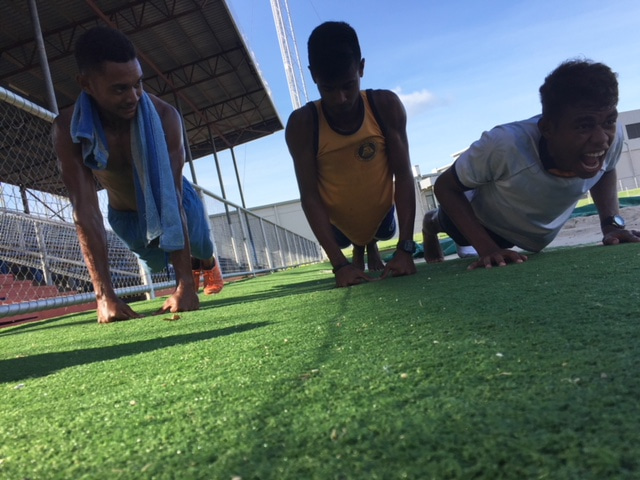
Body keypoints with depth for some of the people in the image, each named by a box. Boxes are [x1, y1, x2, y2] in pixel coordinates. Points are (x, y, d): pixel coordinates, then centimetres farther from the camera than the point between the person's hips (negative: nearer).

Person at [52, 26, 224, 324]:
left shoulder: (164, 116, -38)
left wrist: (185, 285, -45)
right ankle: (191, 266, 49)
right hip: (125, 213, 1)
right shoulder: (68, 129, -33)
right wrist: (104, 294, -46)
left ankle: (207, 261, 44)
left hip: (172, 197, -1)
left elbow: (172, 198, -40)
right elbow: (85, 210, -38)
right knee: (157, 261, 9)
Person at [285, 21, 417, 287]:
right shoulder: (302, 123, -28)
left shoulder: (386, 105, -24)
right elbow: (309, 195, -28)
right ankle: (358, 250, 62)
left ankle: (371, 245, 64)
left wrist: (405, 248, -30)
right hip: (338, 221, 0)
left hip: (381, 213, 1)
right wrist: (339, 263, -35)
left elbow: (404, 176, -22)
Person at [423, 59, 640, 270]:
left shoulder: (612, 137, -32)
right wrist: (486, 248, -41)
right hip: (484, 223, -4)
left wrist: (612, 223, -23)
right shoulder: (504, 145, -46)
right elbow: (445, 186, -31)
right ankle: (432, 224, 63)